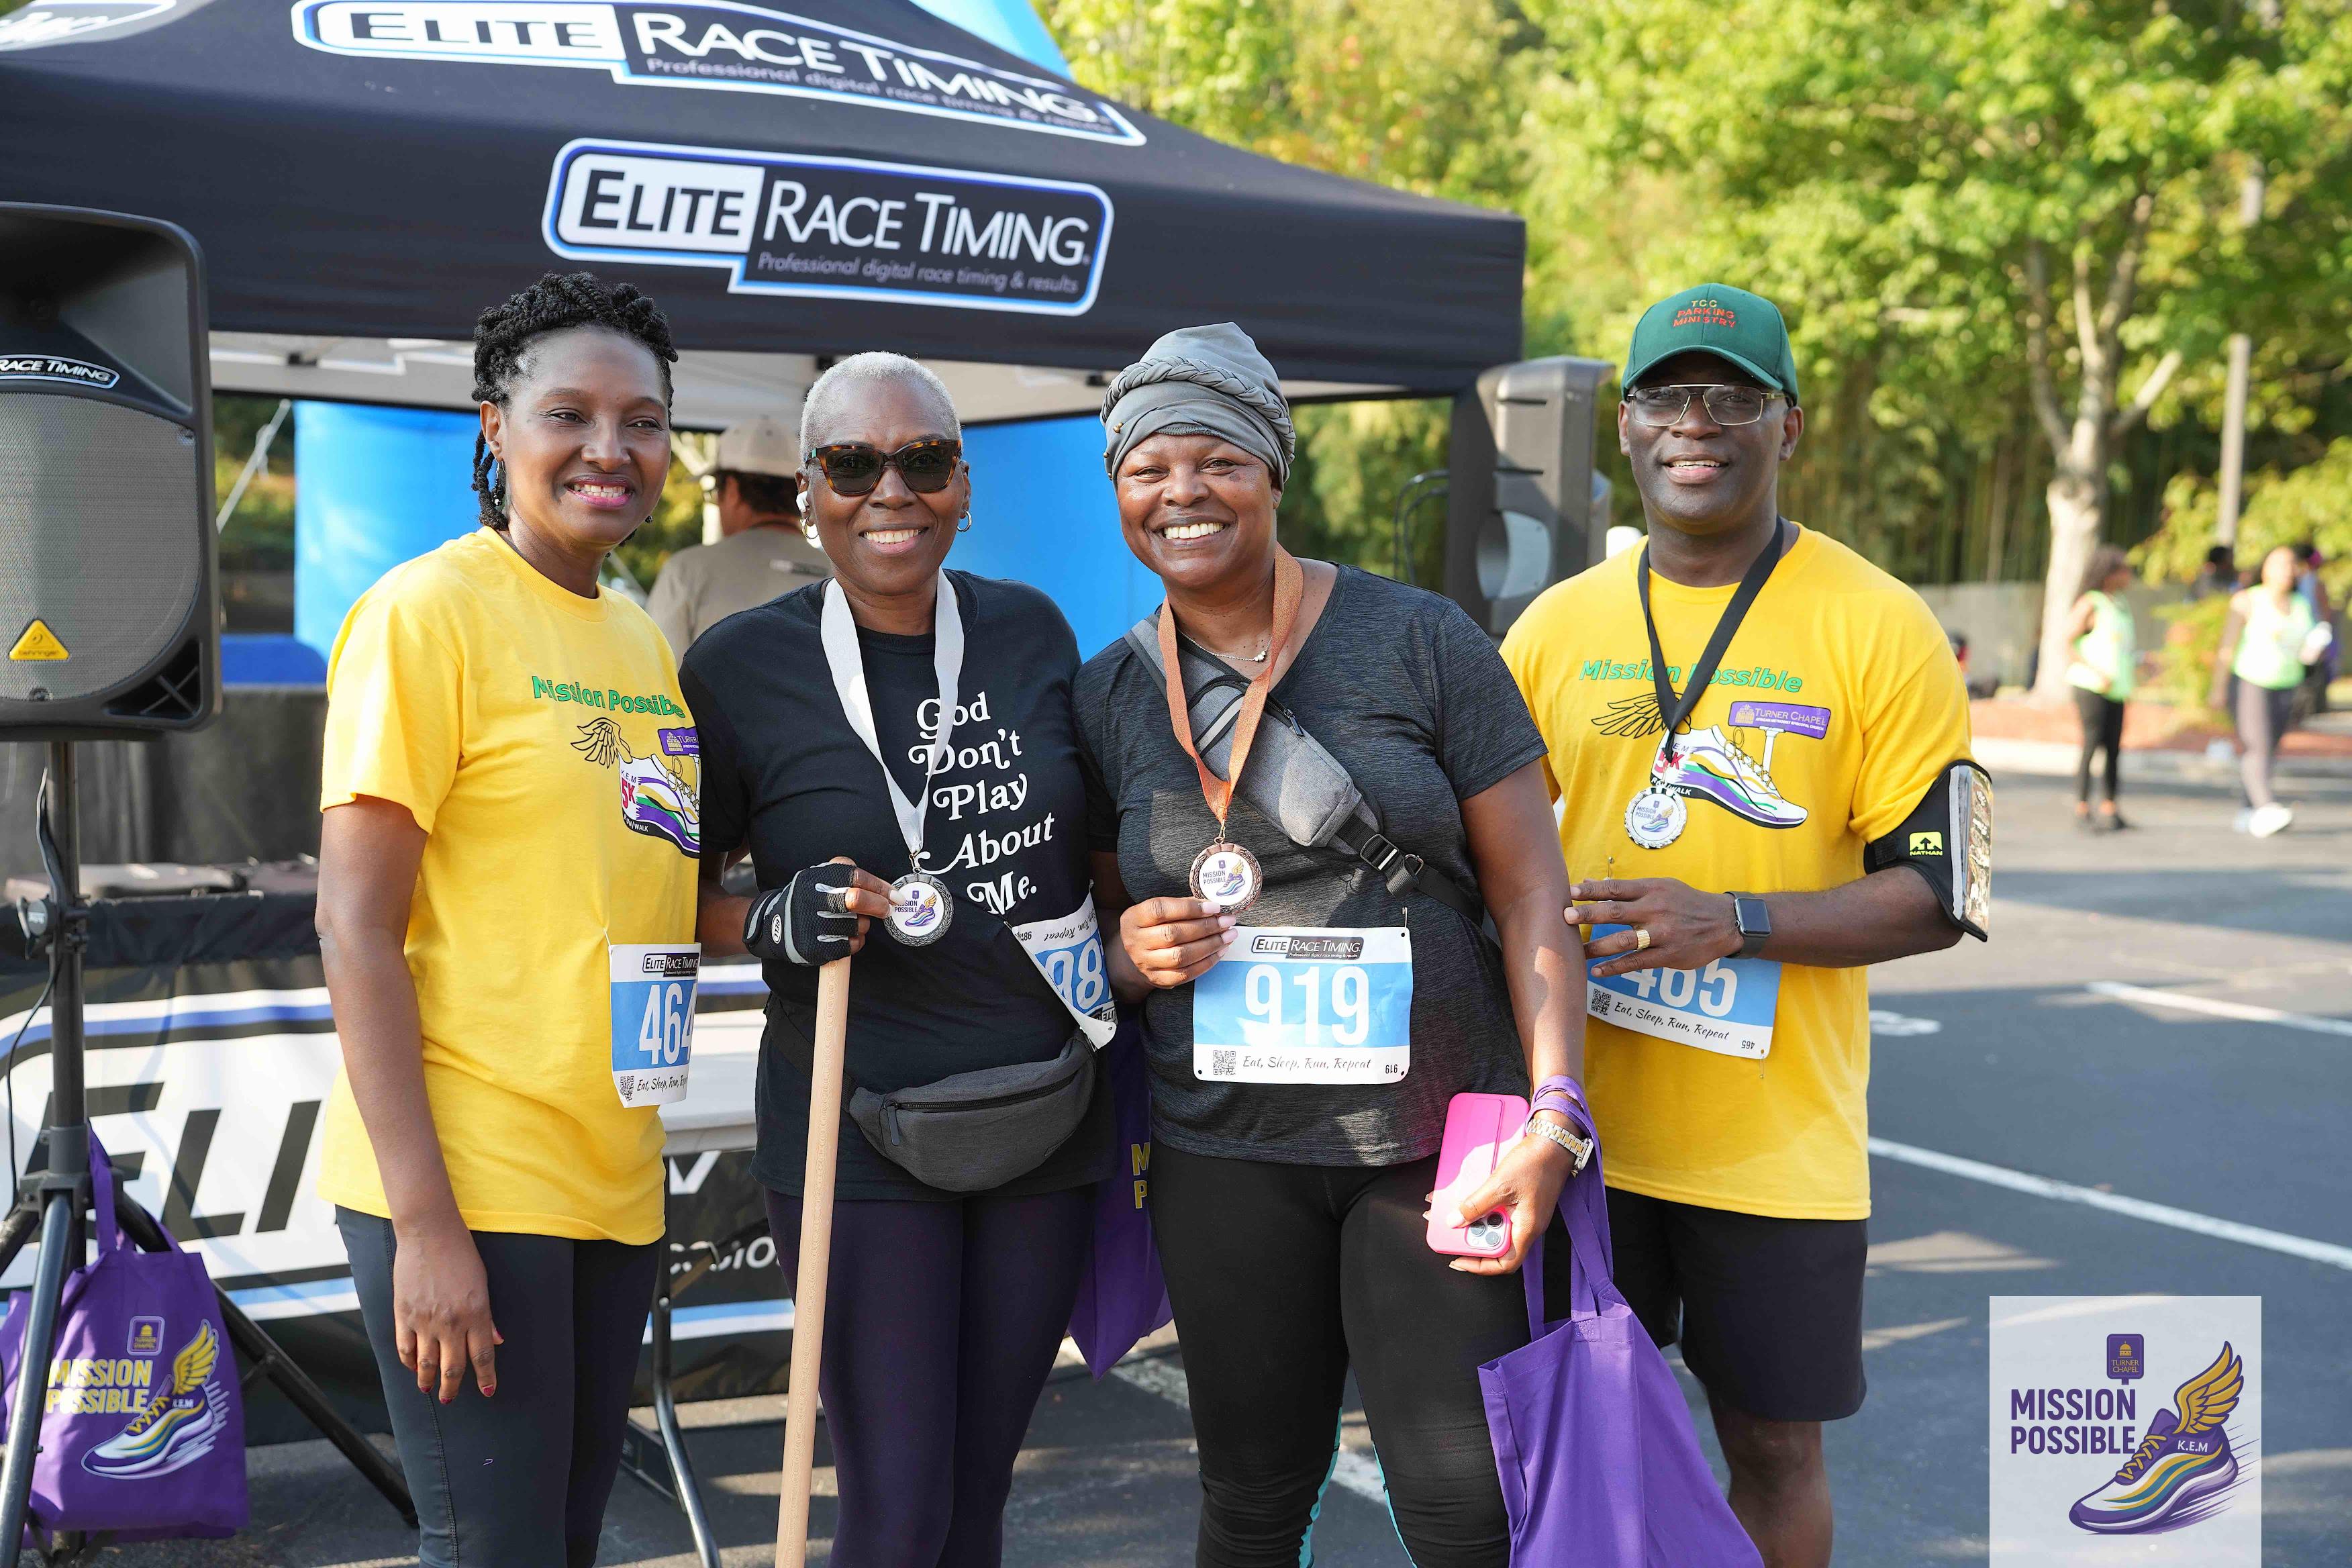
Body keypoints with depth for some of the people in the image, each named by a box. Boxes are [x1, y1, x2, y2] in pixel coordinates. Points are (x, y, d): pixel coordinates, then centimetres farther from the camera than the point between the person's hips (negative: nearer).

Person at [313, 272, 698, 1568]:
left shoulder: (644, 644, 13)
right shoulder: (428, 609, -9)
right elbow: (356, 927, -14)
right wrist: (423, 1219, -19)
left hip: (612, 1177, 7)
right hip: (463, 1182, -7)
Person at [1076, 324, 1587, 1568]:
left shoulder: (1417, 643, -3)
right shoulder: (1107, 696, 7)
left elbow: (1529, 889, -2)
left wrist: (1553, 1115, -10)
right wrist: (1130, 955, -6)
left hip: (1431, 1137, -2)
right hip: (1224, 1152, 3)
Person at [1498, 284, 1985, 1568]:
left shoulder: (1878, 628, -7)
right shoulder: (1557, 625, 4)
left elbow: (1937, 892, -8)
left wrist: (1731, 922, -21)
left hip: (1776, 1137, -3)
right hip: (1579, 1120, 3)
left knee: (1773, 1442, 10)